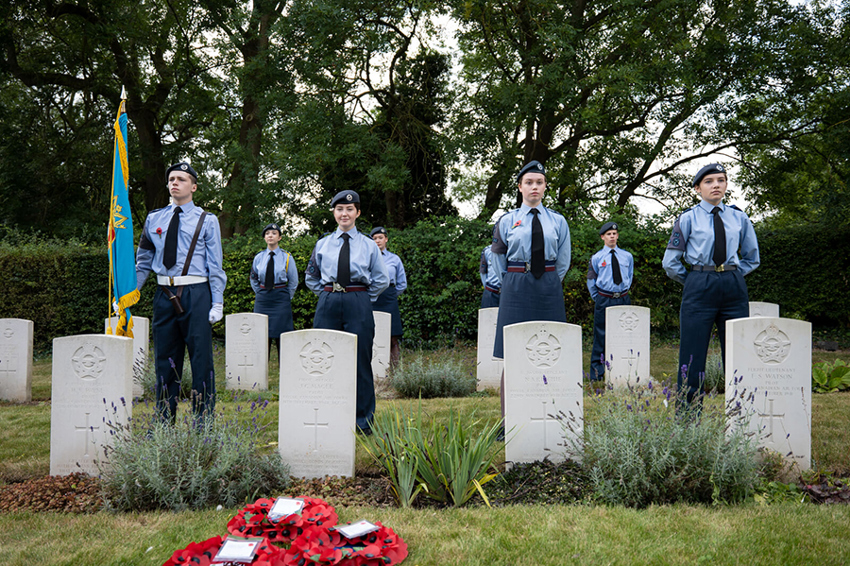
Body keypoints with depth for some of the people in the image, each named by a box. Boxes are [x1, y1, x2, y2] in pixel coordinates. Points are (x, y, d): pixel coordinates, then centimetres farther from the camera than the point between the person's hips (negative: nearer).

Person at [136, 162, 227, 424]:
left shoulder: (207, 220, 5)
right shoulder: (153, 219, 14)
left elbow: (215, 265, 2)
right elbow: (143, 263, 17)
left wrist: (217, 303, -6)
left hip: (195, 293, -3)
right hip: (164, 294, 3)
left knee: (201, 358, -3)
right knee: (165, 359, 9)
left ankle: (203, 423, 6)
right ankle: (164, 423, 20)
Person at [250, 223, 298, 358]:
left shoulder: (287, 257, 0)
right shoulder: (258, 258, 7)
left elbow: (293, 282, 7)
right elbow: (253, 280, 20)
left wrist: (286, 297, 4)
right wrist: (260, 294, 12)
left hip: (280, 300, -2)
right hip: (262, 300, 2)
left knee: (282, 336, -4)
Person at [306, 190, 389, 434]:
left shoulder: (369, 246, 7)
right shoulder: (322, 245, 10)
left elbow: (381, 280, 12)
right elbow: (310, 277, 22)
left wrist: (362, 298, 6)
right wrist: (327, 294, 11)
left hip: (359, 306, -1)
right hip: (328, 305, 2)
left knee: (360, 361, 0)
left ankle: (363, 421, 10)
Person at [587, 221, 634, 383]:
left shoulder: (627, 256, 8)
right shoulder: (596, 258, 0)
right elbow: (591, 281, 7)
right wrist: (598, 298, 6)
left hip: (623, 300, 3)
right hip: (604, 301, -2)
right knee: (601, 336, 0)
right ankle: (596, 374, 8)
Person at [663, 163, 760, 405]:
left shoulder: (739, 217, 9)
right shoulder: (689, 218, 2)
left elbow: (752, 258, 20)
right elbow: (670, 262, 4)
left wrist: (731, 276, 11)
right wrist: (694, 281, 6)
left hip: (734, 288, 3)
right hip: (699, 289, -3)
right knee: (692, 357, -3)